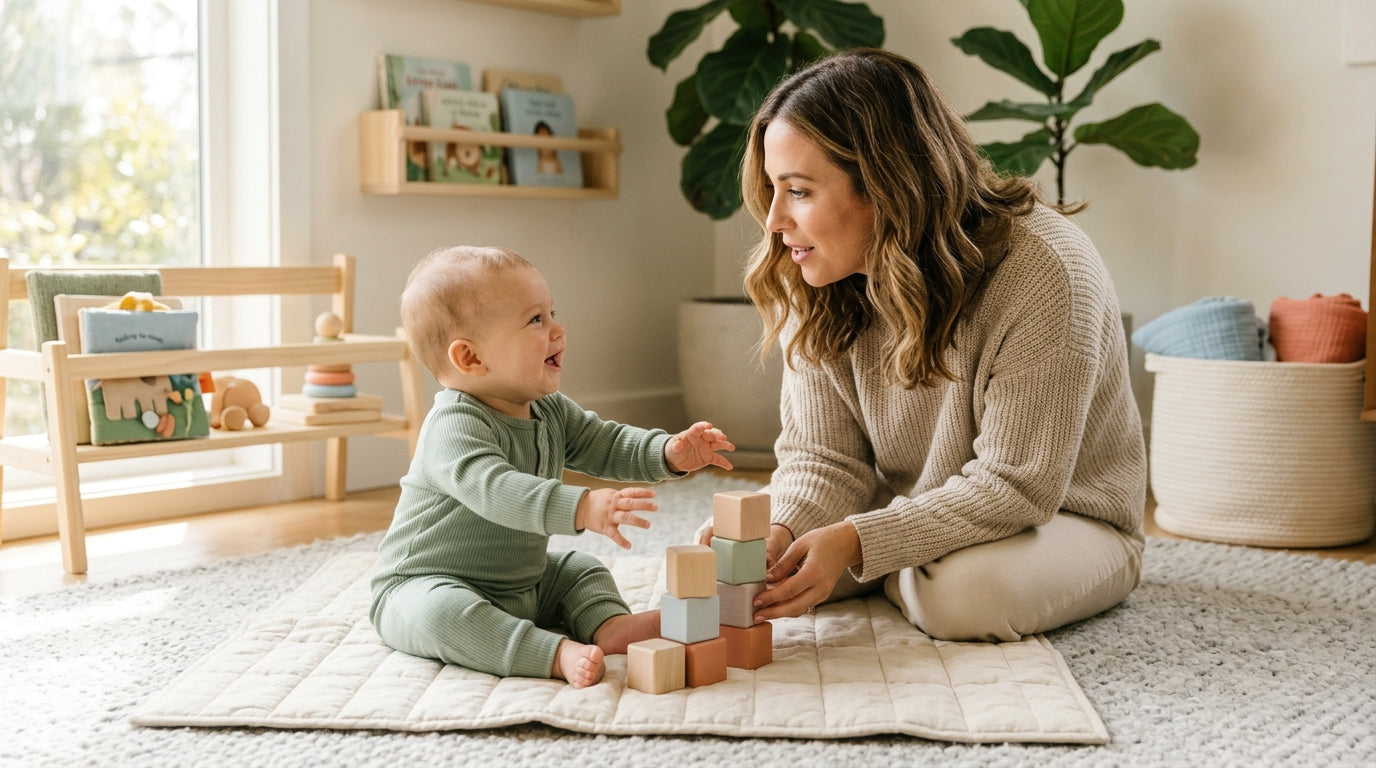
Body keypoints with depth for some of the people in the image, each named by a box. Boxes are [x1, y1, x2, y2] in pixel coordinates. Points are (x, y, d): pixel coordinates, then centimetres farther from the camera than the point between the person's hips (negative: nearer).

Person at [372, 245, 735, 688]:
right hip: (429, 586, -9)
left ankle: (608, 624, -14)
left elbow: (606, 444, 9)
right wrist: (583, 509, -55)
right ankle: (555, 653, -42)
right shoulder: (456, 426, -28)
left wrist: (669, 453, -9)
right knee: (440, 611, -38)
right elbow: (496, 490, -43)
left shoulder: (552, 412, 2)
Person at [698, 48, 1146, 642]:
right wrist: (780, 533, -31)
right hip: (909, 518, 5)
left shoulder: (1043, 274, -29)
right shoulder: (818, 285, -10)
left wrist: (857, 542, -36)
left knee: (964, 591, -36)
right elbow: (823, 457, -8)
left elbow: (1016, 487, -27)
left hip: (1063, 520, -4)